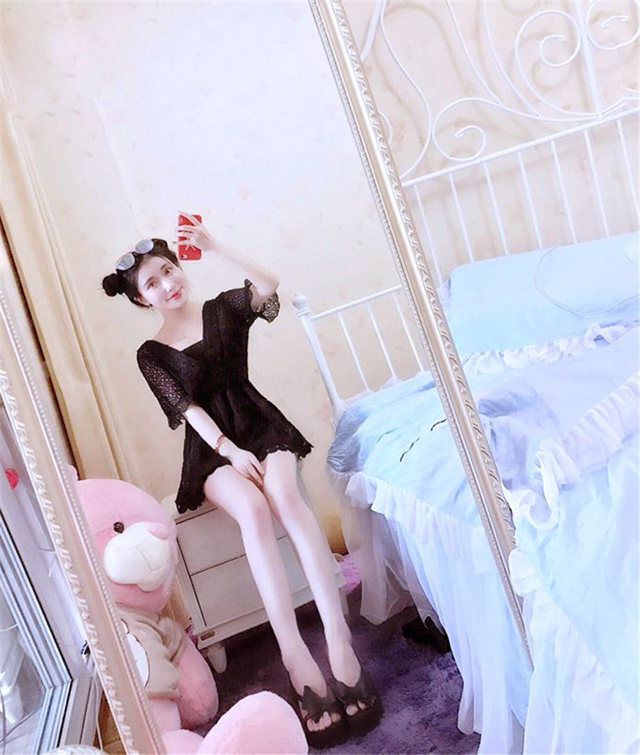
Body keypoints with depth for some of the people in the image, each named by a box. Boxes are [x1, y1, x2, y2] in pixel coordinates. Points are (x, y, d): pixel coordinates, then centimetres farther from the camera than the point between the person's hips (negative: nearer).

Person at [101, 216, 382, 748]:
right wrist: (230, 450, -20)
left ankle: (338, 635, -38)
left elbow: (269, 288, -11)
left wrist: (216, 248, -13)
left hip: (261, 424, 1)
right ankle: (296, 658, -38)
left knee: (285, 495, -33)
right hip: (212, 447, -1)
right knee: (253, 510, -34)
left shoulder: (225, 308, 10)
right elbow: (186, 408, -7)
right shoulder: (151, 355, 6)